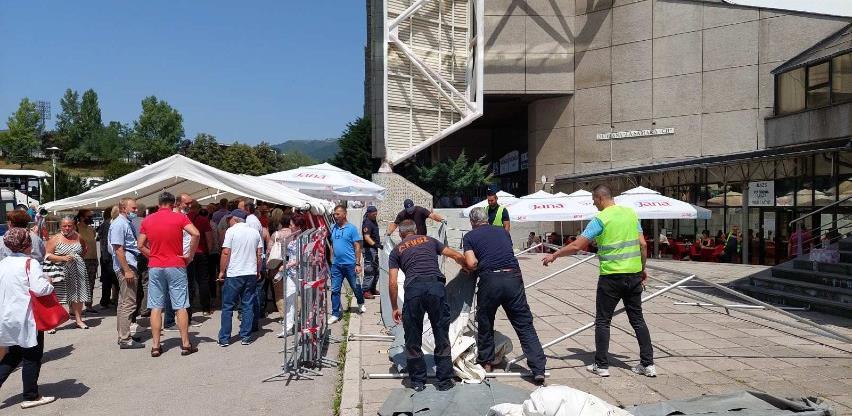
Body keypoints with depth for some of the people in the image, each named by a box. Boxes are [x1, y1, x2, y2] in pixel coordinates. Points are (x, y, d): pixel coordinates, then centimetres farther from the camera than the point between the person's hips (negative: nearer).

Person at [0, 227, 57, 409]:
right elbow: (40, 289, -22)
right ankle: (30, 397, 14)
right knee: (32, 357, 7)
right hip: (26, 318, -7)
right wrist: (49, 284, -3)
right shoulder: (30, 263, -15)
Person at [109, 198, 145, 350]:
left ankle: (122, 335, 25)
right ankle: (125, 339, -5)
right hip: (126, 267, -10)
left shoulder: (129, 223, 17)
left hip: (131, 266, 10)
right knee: (129, 303, -9)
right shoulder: (119, 224, -13)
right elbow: (118, 249, -19)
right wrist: (127, 270, -22)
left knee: (123, 303, 16)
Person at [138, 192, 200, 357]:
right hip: (176, 266, -2)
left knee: (156, 307, 6)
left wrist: (153, 256, 14)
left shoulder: (147, 220, 4)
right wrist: (190, 255, -10)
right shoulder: (179, 217, -5)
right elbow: (195, 234, -19)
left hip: (155, 267, 3)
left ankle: (155, 346, 8)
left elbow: (141, 245, 5)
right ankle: (186, 344, 7)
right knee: (181, 306, 3)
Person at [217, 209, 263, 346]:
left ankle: (224, 339, 8)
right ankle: (246, 337, 10)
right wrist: (258, 272, 19)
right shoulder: (255, 232, 9)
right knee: (248, 306, 9)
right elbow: (259, 254, 10)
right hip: (251, 274, 4)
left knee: (227, 307, 5)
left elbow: (226, 252, -10)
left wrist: (222, 271, -2)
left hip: (234, 274, -4)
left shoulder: (231, 231, -5)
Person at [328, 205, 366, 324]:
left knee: (355, 286, 13)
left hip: (350, 264, -3)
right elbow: (332, 245, 14)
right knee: (335, 290, 2)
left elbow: (357, 247, -7)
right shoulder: (333, 228, 6)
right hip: (336, 264, 3)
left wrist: (358, 264, -11)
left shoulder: (352, 228, -7)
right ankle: (335, 314, 9)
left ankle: (361, 304, 39)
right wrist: (332, 259, 7)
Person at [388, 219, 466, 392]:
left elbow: (392, 283, 11)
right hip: (436, 285, 1)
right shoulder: (429, 240, 26)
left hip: (413, 288, -1)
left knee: (413, 339, 14)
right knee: (442, 336, 11)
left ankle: (418, 381, 21)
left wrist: (394, 308, 20)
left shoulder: (396, 251, 21)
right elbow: (458, 256, 23)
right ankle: (444, 381, 17)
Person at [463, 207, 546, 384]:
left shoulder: (469, 237, 10)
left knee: (485, 323, 20)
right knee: (525, 325, 5)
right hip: (513, 278, 2)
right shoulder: (503, 232, 21)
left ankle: (486, 361, 33)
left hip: (489, 280, -2)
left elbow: (471, 263, -3)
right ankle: (538, 369, -2)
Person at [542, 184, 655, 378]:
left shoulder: (600, 219, -11)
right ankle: (648, 364, 14)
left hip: (611, 277, -5)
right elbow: (643, 244, 7)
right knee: (637, 319, 13)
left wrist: (554, 255, -2)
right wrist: (642, 269, 18)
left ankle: (602, 365, 10)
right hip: (634, 275, 6)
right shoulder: (631, 213, 7)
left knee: (603, 321, 6)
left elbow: (577, 246, -13)